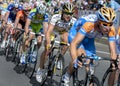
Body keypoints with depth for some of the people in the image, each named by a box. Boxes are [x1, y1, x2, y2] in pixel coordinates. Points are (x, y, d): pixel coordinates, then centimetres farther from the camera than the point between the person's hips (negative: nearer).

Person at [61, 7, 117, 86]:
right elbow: (74, 43, -46)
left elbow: (113, 51, -26)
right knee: (81, 54, -30)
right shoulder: (89, 25, -42)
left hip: (89, 39, 4)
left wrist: (114, 63, -44)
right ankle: (66, 77, -8)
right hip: (76, 33, -4)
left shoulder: (111, 30, -30)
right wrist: (75, 59, -62)